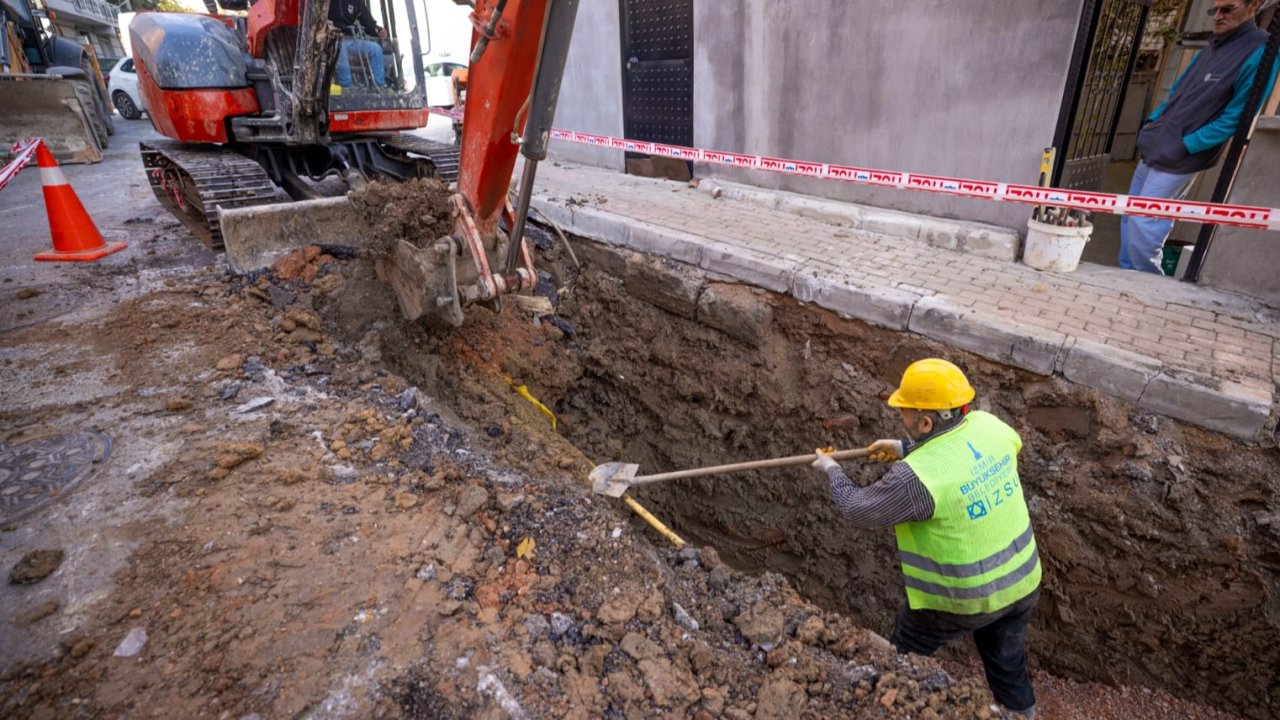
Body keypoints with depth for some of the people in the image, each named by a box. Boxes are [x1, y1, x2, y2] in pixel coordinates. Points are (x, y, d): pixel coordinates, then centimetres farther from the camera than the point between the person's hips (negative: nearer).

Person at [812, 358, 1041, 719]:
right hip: (1021, 583, 6)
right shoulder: (988, 425, -14)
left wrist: (832, 470, 0)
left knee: (905, 652, 24)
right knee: (1008, 667, 29)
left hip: (960, 599, -5)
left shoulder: (917, 477, -32)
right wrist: (907, 448, 10)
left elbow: (859, 510, -16)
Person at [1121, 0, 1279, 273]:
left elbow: (1235, 118, -15)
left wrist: (1186, 145, -18)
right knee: (1129, 217, 11)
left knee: (1142, 223, -10)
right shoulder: (1210, 49, 15)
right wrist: (1152, 122, 8)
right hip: (1154, 149, 8)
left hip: (1178, 160, -8)